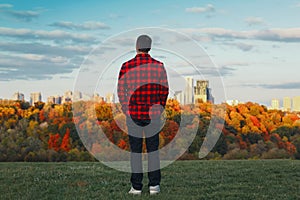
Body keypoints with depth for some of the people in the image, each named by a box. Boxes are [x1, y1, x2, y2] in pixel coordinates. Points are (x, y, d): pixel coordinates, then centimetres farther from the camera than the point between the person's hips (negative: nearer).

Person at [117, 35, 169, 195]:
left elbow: (121, 91, -1)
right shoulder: (159, 66, -3)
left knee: (135, 151, 6)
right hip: (153, 115, 1)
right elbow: (165, 90, 2)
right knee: (153, 150, 9)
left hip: (133, 114, -1)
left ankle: (136, 187, 7)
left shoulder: (126, 66, -5)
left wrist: (127, 111, 10)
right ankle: (154, 185, 9)